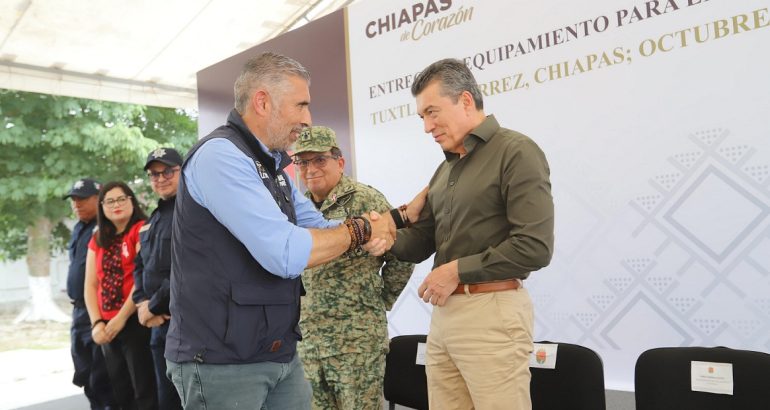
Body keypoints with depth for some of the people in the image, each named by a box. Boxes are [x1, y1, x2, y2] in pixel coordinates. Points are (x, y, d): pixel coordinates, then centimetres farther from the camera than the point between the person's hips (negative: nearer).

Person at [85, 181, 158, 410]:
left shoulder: (142, 230, -6)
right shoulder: (98, 239, 15)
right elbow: (91, 285, 11)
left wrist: (122, 318, -12)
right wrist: (97, 322, -1)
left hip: (136, 322, -7)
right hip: (107, 328, 7)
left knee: (145, 391, -4)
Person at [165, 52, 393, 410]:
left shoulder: (272, 166, 14)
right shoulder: (220, 155, -18)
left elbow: (319, 229, 15)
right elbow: (287, 254, -25)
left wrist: (372, 236, -6)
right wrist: (360, 230, -10)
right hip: (220, 361, -8)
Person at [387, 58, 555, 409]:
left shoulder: (515, 152, -9)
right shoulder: (444, 170, 18)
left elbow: (535, 247, -19)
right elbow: (420, 242, 16)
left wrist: (458, 270, -15)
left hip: (492, 311, -8)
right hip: (443, 311, 8)